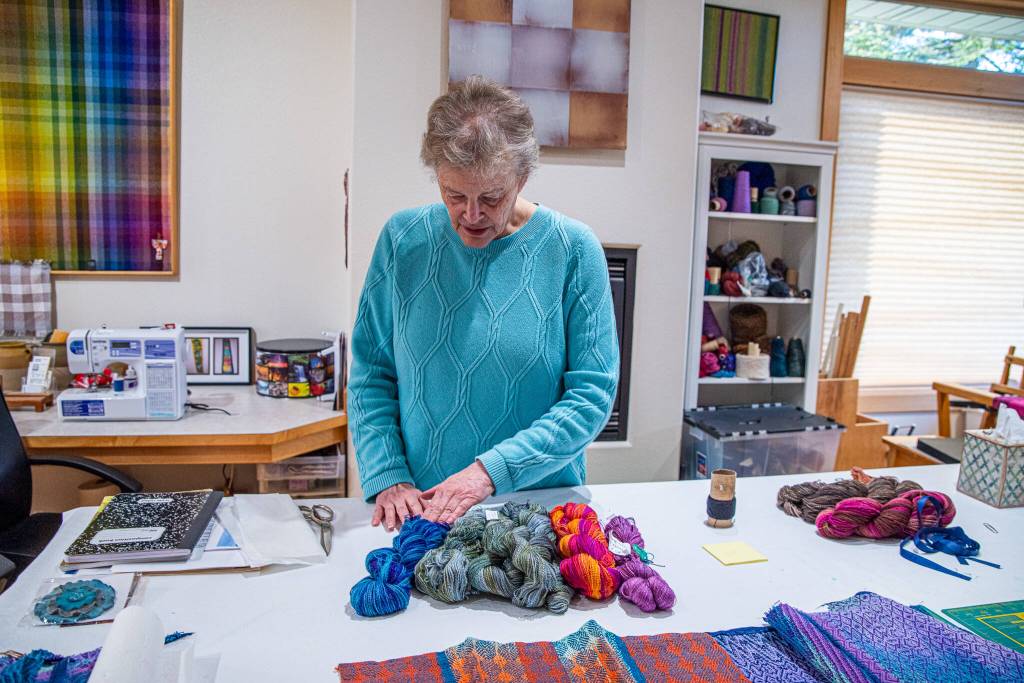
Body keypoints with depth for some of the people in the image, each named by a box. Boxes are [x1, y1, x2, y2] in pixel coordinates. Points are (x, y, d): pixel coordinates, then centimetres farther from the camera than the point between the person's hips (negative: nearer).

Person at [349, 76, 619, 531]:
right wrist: (387, 477, -7)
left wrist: (492, 469, -15)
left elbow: (592, 393, -7)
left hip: (541, 504, -1)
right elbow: (370, 373, 4)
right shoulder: (402, 239, -1)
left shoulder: (572, 250, -7)